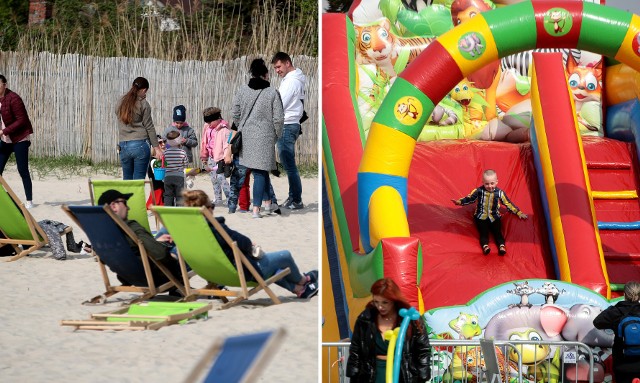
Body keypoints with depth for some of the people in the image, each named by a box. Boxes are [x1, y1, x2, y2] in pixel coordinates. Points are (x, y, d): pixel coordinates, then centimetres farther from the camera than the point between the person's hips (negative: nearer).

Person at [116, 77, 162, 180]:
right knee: (139, 180, -3)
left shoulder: (121, 102, 11)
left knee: (127, 180, 9)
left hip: (123, 146, 4)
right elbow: (149, 127, -5)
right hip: (139, 145, -4)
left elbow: (121, 124, 12)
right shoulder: (143, 104, -4)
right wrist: (156, 148, -2)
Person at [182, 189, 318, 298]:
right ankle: (302, 280, 41)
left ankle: (299, 289, 46)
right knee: (285, 256, 13)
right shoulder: (214, 228, -31)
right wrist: (252, 246, -2)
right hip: (247, 271, -9)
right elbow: (242, 242, -26)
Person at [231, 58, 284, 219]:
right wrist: (277, 136, 8)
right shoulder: (272, 93, -8)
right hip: (265, 137, -4)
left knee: (262, 171, 18)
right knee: (260, 172, -1)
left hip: (245, 136, 4)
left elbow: (236, 114, 4)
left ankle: (267, 201, 25)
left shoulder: (242, 90, 0)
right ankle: (256, 208, -5)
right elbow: (278, 118, -7)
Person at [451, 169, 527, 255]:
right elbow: (469, 198, 6)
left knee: (497, 231, -19)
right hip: (481, 217, -1)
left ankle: (502, 246, -35)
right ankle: (485, 246, -39)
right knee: (483, 232, -21)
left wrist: (519, 213, 8)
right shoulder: (479, 191, -5)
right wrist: (459, 202, -6)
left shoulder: (499, 193, -3)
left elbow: (508, 204, 7)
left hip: (494, 217, 1)